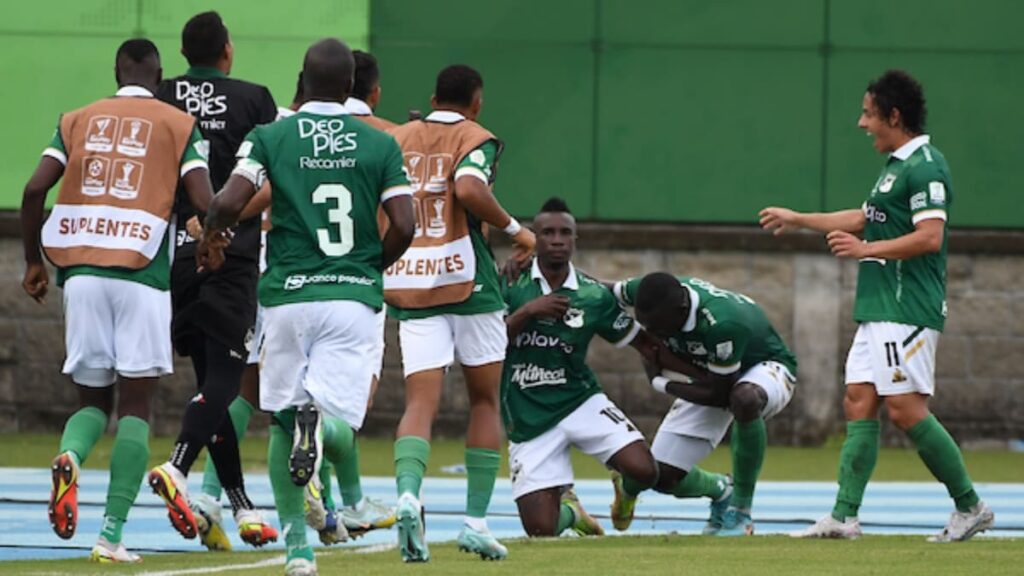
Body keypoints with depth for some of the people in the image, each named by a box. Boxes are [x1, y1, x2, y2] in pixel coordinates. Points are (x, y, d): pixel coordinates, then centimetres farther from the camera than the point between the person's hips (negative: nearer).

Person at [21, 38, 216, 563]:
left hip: (80, 269, 2)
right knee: (135, 404, 5)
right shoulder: (179, 125, 7)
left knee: (93, 397, 14)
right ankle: (112, 534, -5)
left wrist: (33, 262, 15)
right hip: (142, 272, -2)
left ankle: (70, 456, -21)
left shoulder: (77, 120, 14)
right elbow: (204, 204, -4)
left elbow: (34, 191, 3)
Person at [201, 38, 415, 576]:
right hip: (354, 298, 0)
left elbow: (229, 202, -11)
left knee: (281, 419, 16)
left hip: (288, 294, 0)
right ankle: (322, 422, -38)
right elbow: (403, 228, -2)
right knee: (340, 432, -1)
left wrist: (209, 228, 12)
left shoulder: (269, 137, 1)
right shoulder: (381, 145, 4)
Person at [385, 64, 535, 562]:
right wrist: (514, 229, -9)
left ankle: (408, 493, -33)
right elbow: (469, 189, -21)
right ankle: (475, 521, 9)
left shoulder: (399, 138, 13)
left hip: (407, 283, 3)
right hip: (465, 279, -3)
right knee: (485, 399, 13)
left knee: (420, 402, -4)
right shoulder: (475, 139, -1)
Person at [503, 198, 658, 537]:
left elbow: (641, 341, 6)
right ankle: (568, 511, 30)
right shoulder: (511, 286, -2)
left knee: (644, 471, -23)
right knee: (540, 531, -9)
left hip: (580, 403, 1)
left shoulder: (594, 296, -1)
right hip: (528, 417, 0)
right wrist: (527, 312, -20)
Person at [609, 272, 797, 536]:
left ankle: (741, 510, -26)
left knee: (744, 399, -44)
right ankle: (718, 491, 29)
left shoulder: (722, 324, -42)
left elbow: (719, 395, -30)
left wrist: (663, 383, -20)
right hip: (706, 374, 6)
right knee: (663, 477, -6)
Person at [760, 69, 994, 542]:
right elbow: (865, 218, 33)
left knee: (906, 409, -12)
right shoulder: (895, 166, 18)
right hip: (878, 310, 10)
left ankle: (970, 507, -4)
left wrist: (866, 250, -21)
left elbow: (930, 237, -24)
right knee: (859, 404, 4)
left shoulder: (925, 167, -13)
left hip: (909, 312, -10)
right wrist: (797, 219, 40)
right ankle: (844, 516, 1)